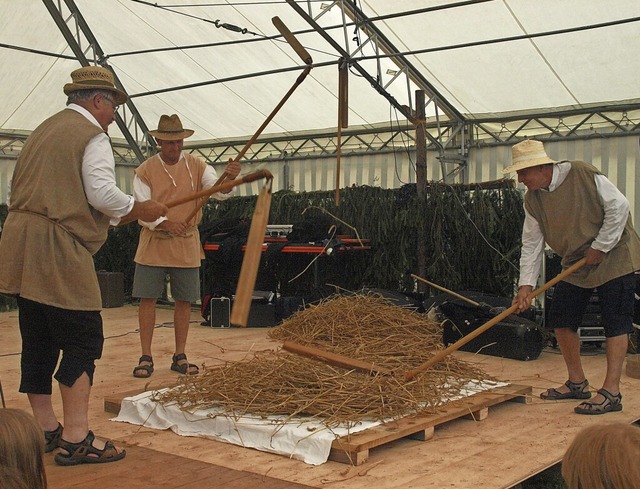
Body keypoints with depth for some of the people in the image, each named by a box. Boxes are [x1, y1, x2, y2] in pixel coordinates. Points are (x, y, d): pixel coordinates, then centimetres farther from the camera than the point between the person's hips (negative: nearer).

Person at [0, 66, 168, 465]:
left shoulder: (44, 130, 23)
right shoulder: (92, 134, -5)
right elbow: (102, 193, -17)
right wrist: (141, 210, 0)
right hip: (59, 250, -9)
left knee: (38, 341, 13)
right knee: (83, 341, -5)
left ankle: (46, 429, 21)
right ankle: (76, 439, -5)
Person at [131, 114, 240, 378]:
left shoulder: (196, 165, 1)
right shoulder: (145, 171, -2)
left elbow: (218, 191, -11)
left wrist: (229, 178, -34)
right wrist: (166, 224, -24)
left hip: (186, 244, 1)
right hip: (153, 242, -1)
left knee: (184, 300, 5)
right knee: (148, 298, -1)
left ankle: (180, 356, 16)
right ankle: (146, 357, 7)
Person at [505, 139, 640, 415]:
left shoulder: (583, 175, -21)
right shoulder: (532, 199, -2)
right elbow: (531, 244, -1)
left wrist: (600, 247, -16)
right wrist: (526, 283, -10)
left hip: (613, 256, -7)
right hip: (576, 265, 7)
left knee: (616, 324, -7)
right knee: (561, 321, 7)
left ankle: (611, 392, -4)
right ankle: (577, 383, 21)